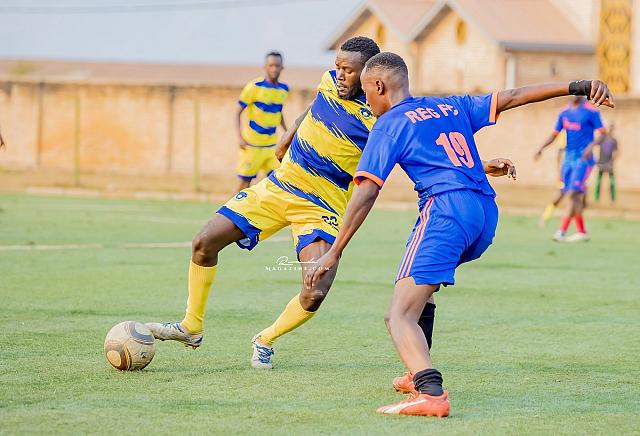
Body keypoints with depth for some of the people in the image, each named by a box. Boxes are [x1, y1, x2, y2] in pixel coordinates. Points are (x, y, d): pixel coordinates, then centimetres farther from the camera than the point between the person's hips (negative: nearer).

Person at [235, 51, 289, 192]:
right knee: (246, 181, -1)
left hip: (272, 145, 5)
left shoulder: (284, 89, 5)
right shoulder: (254, 87, -11)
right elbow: (238, 112, -7)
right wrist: (240, 137, -15)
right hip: (251, 144, -5)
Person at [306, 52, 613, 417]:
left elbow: (366, 193, -2)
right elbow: (513, 97, 22)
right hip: (487, 213, 8)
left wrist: (334, 253, -2)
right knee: (419, 289, 32)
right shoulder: (453, 107, 25)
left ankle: (431, 393, -39)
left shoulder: (389, 125, 7)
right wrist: (577, 87, 25)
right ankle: (423, 374, 30)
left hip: (446, 210, -8)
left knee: (400, 315, -15)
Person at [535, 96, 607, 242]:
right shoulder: (564, 113, 13)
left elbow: (602, 134, -5)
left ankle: (562, 231, -19)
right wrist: (541, 148, 0)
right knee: (575, 196, 6)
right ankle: (582, 232, 14)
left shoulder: (591, 111, -4)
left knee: (573, 194, -15)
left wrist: (591, 146, -23)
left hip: (583, 159, -6)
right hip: (568, 158, 6)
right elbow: (554, 135, 16)